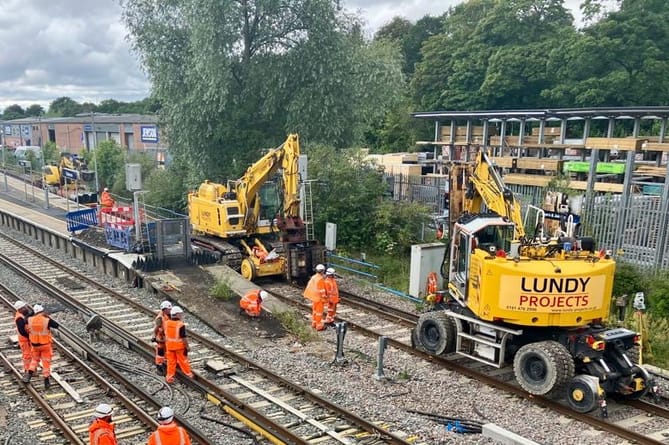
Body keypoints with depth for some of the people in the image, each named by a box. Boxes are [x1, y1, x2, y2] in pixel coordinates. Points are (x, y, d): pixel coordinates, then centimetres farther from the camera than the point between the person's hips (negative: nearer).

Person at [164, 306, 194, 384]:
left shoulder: (166, 323, -5)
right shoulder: (181, 325, -22)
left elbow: (165, 336, 5)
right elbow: (184, 338, -19)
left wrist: (166, 345, 16)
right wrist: (186, 347, -10)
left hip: (169, 346, 4)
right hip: (179, 346, -4)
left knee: (171, 362, 13)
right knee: (183, 360, 11)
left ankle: (169, 377, 17)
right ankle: (188, 374, 26)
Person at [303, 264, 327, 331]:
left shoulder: (313, 277, 3)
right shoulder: (320, 279, -22)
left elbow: (309, 286, 10)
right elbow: (322, 290, -21)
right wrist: (324, 298, -12)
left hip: (313, 297, 8)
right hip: (319, 298, -8)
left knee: (314, 310, 20)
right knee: (319, 312, 1)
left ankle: (314, 324, 30)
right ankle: (319, 326, 7)